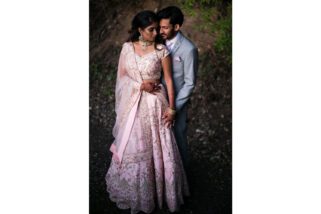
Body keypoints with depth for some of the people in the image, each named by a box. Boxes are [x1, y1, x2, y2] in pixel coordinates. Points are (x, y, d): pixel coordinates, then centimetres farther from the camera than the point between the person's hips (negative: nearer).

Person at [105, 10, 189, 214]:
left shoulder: (161, 50, -8)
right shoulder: (127, 47, -1)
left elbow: (169, 79, -5)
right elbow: (122, 76, 2)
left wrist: (171, 108, -7)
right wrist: (141, 85, -13)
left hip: (154, 104, -2)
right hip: (132, 103, 3)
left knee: (157, 148, 5)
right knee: (132, 147, 13)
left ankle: (160, 189, 24)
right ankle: (134, 191, 32)